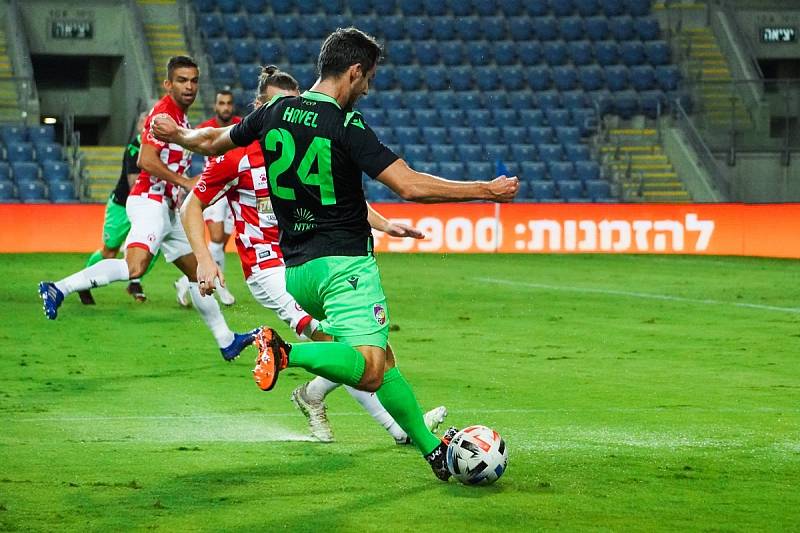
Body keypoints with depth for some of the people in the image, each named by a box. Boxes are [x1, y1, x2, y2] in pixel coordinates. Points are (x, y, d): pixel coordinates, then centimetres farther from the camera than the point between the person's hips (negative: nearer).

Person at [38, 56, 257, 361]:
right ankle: (58, 290, -31)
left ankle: (227, 341, 26)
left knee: (197, 270, 16)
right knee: (135, 266, -31)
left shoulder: (181, 117, 19)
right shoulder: (164, 112, -11)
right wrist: (185, 182, -19)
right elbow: (146, 160, -22)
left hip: (167, 208, 11)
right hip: (149, 202, -11)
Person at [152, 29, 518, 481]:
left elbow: (213, 142, 22)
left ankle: (432, 448, 17)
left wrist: (176, 134, 45)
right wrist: (486, 191, -13)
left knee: (381, 360, 16)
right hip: (345, 263, -8)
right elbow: (411, 186, -21)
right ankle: (287, 352, -32)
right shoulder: (346, 126, -14)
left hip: (294, 270, 8)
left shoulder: (276, 112, 5)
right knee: (371, 372, -18)